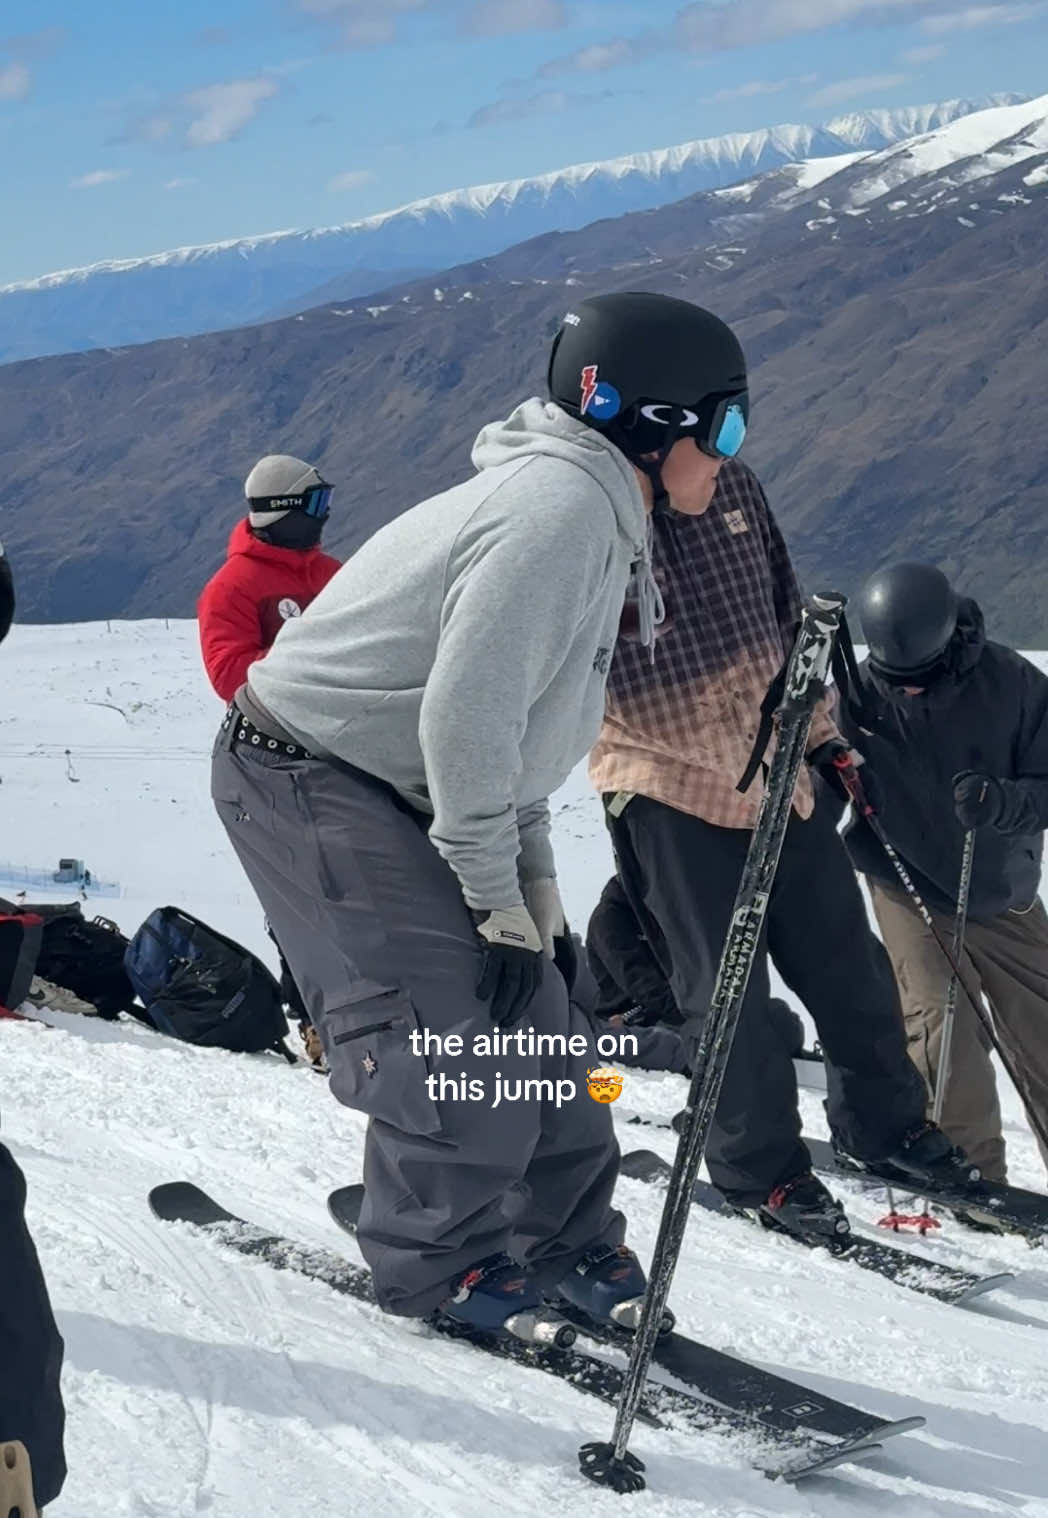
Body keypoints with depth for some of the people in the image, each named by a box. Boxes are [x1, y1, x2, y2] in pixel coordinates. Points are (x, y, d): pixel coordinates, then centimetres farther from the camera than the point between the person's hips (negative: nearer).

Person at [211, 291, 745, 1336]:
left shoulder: (597, 513, 9)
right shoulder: (562, 505, -24)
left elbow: (515, 712, 15)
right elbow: (465, 713, -27)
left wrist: (535, 875, 7)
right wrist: (497, 892, -17)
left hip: (393, 784, 10)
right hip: (309, 779, -10)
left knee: (534, 1008, 7)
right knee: (458, 1036, -11)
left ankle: (564, 1242, 16)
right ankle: (434, 1265, 6)